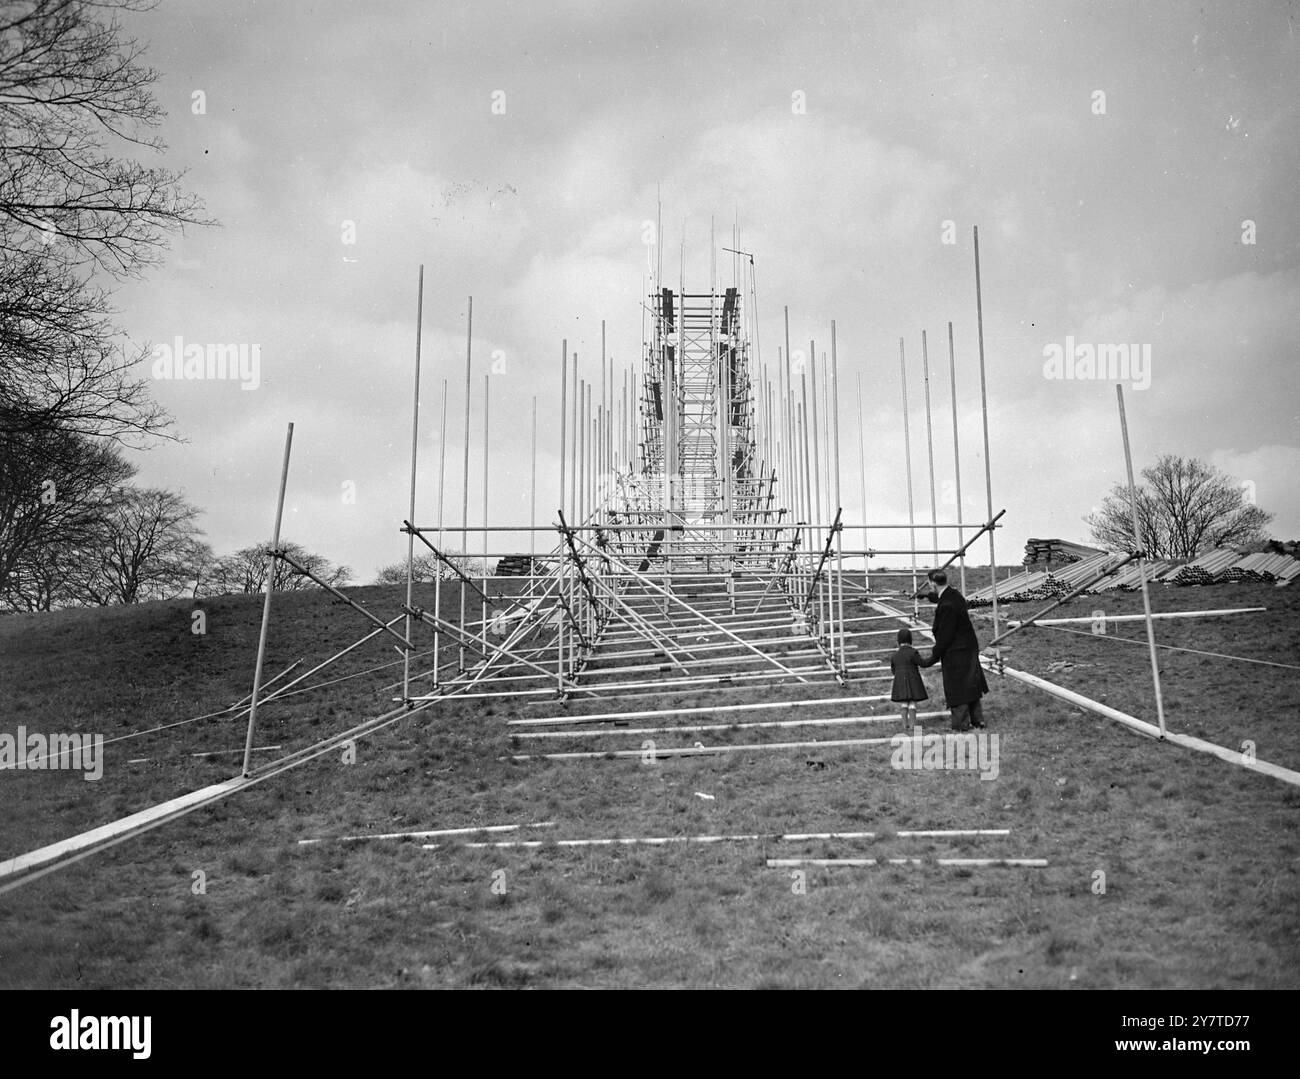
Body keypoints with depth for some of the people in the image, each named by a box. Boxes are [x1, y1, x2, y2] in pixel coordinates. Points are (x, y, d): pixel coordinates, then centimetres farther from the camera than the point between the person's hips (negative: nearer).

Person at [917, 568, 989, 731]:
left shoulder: (947, 606, -27)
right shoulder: (954, 594, 2)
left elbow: (945, 636, -24)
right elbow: (938, 597, 29)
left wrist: (934, 656, -15)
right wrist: (925, 595, 46)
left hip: (956, 652, -9)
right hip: (969, 647, 9)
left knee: (957, 687, 4)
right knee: (970, 684, 18)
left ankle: (962, 723, 13)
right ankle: (977, 719, 27)